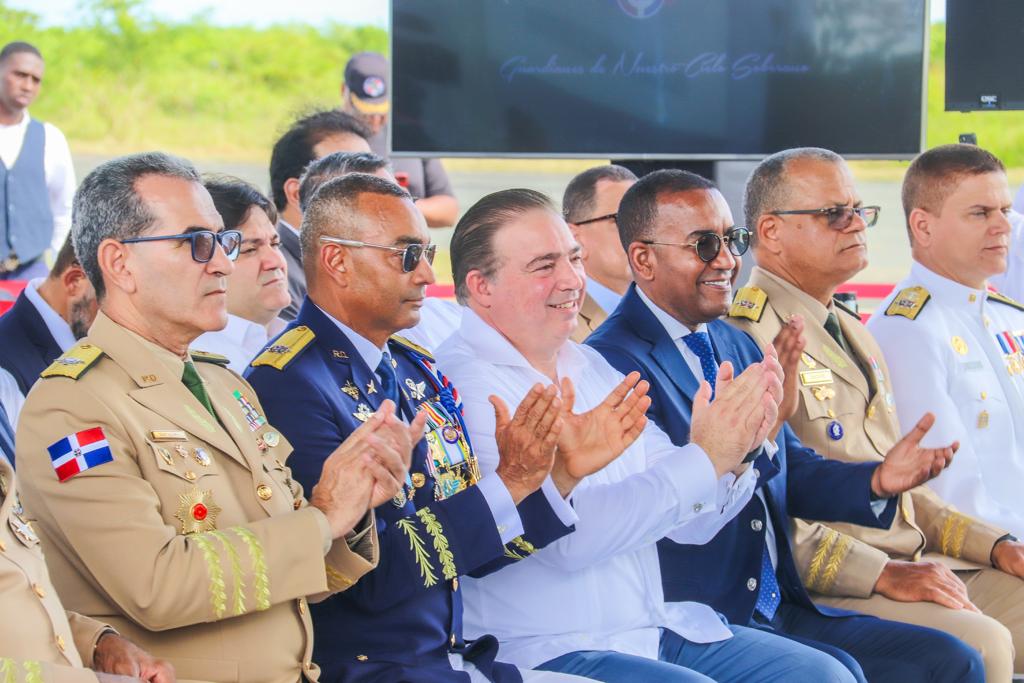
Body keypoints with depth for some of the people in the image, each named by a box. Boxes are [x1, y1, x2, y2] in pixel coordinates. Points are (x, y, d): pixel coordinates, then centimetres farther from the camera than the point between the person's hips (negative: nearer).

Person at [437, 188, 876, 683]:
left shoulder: (593, 367, 14)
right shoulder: (461, 385, -10)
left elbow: (690, 523, 12)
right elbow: (565, 535, -20)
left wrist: (735, 451, -8)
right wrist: (704, 456, -19)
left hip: (657, 629, 8)